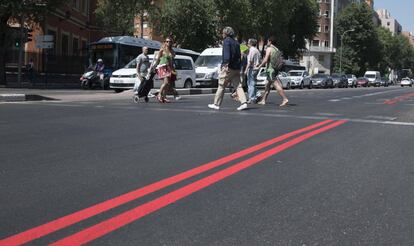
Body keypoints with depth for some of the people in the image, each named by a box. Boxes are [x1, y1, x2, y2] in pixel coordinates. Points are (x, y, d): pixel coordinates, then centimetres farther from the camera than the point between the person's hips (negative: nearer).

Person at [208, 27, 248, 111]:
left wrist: (226, 64, -25)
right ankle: (244, 102, -11)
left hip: (228, 67, -7)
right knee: (238, 86, 3)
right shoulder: (236, 42, 19)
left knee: (221, 86, 1)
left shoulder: (227, 41, -5)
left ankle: (216, 104, 7)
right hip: (236, 68, 7)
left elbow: (227, 53, -18)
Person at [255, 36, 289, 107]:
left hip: (270, 69, -9)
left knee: (276, 85, -12)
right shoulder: (277, 50, 15)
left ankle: (285, 99, -19)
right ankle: (263, 100, 20)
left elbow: (265, 60, -17)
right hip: (275, 70, 9)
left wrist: (259, 67, -11)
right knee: (267, 85, 15)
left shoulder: (269, 48, -8)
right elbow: (280, 61, 12)